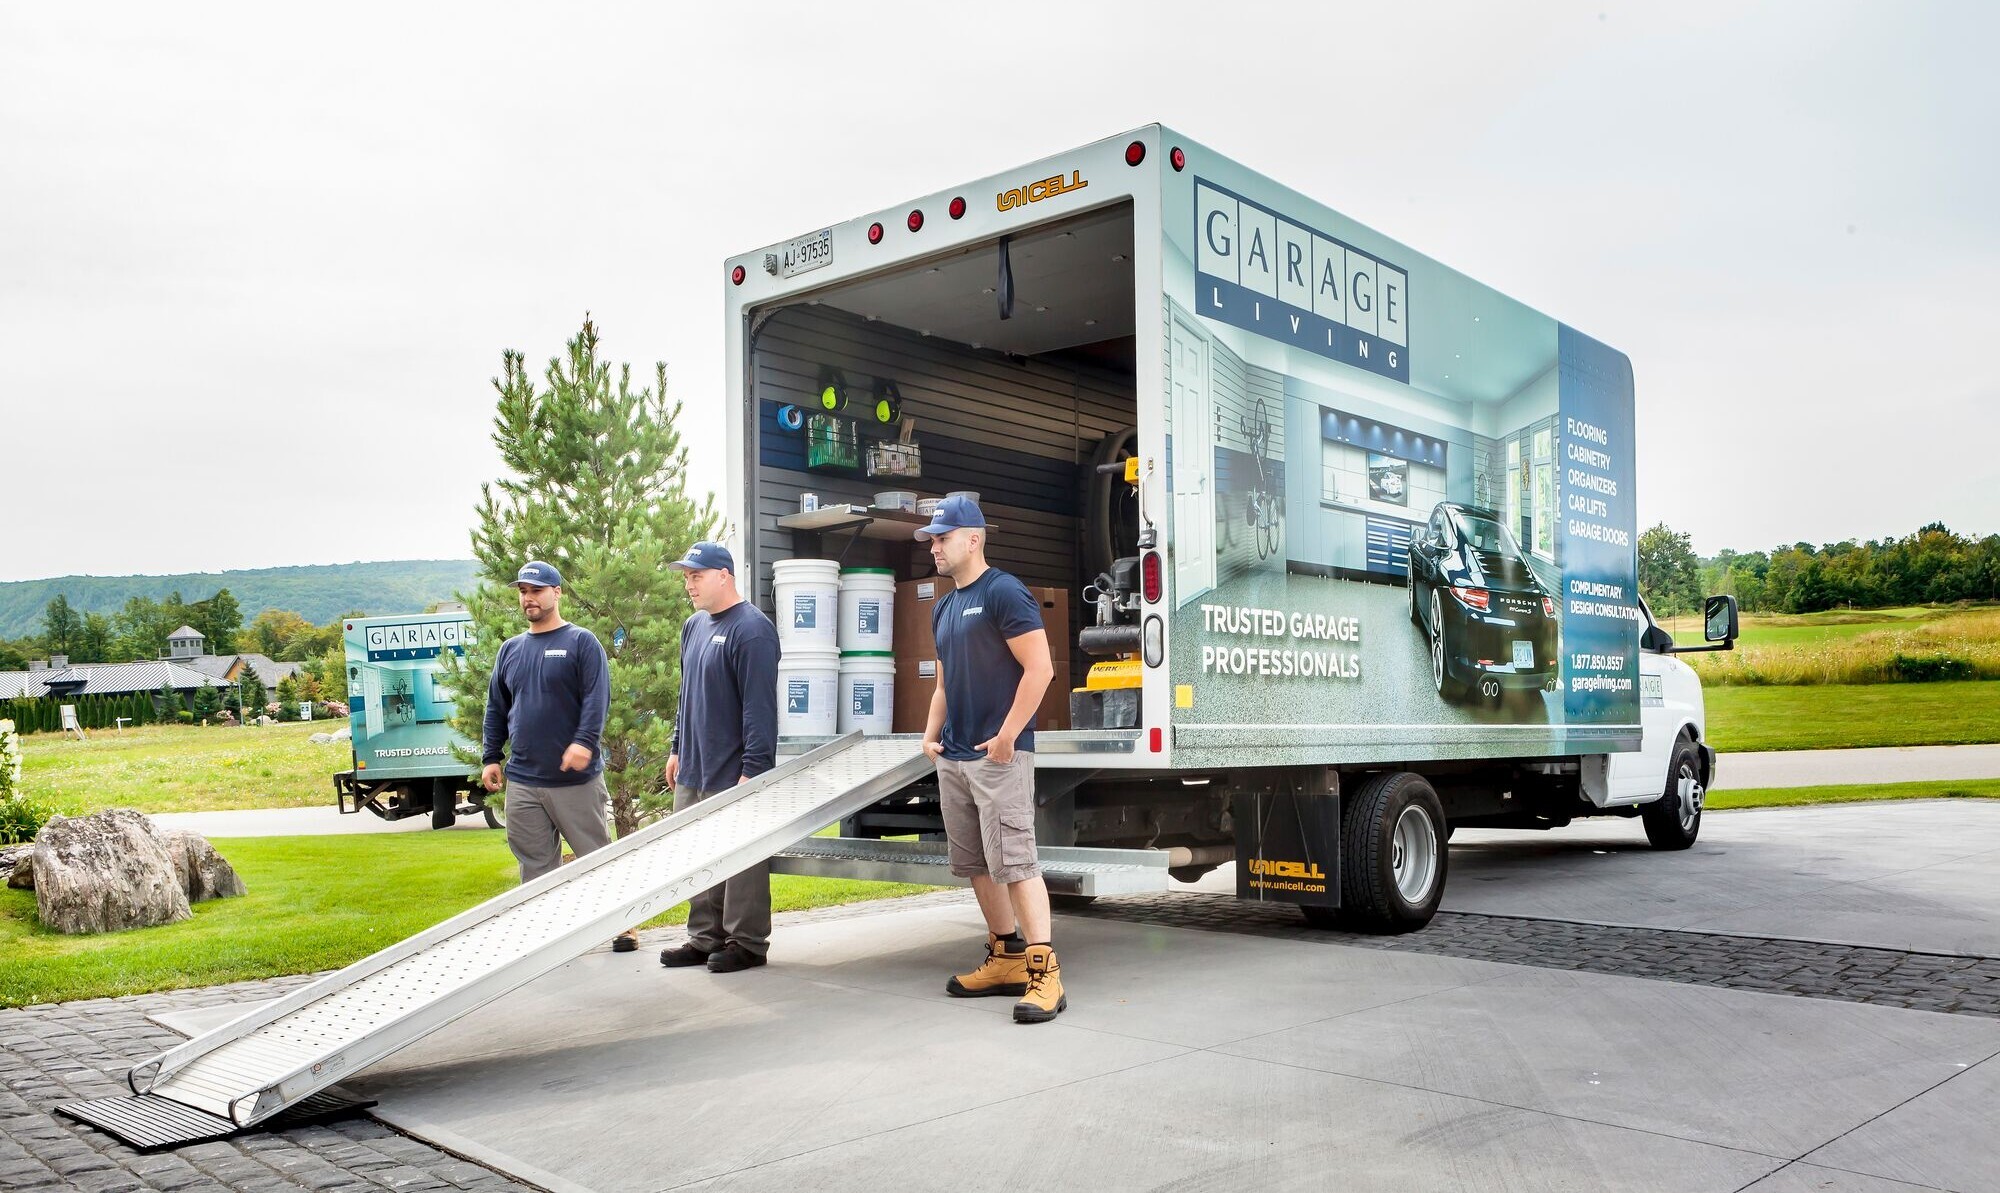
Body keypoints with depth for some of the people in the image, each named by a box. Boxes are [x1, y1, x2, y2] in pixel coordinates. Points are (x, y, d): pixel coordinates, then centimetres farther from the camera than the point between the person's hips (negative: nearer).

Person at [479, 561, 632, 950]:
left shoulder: (582, 643, -2)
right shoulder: (510, 649, 14)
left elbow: (597, 698, -11)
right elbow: (496, 709, 19)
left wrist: (584, 742, -24)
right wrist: (490, 757, 11)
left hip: (577, 778, -5)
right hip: (522, 780, 5)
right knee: (536, 866, 8)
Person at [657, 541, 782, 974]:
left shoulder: (751, 629, -14)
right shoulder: (694, 626, 14)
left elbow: (759, 708, -18)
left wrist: (753, 769, -21)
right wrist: (677, 749, 20)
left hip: (732, 774, -9)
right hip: (693, 773, 9)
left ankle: (747, 942, 12)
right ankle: (705, 938, 23)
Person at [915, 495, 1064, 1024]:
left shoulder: (1003, 593, -10)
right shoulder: (943, 608, 17)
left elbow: (1040, 668, -17)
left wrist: (1007, 736, -19)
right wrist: (931, 733, 10)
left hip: (998, 756, -9)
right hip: (953, 758, 9)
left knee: (1013, 862, -12)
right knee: (977, 866, 12)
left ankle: (1045, 972, -9)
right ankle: (1006, 958, 23)